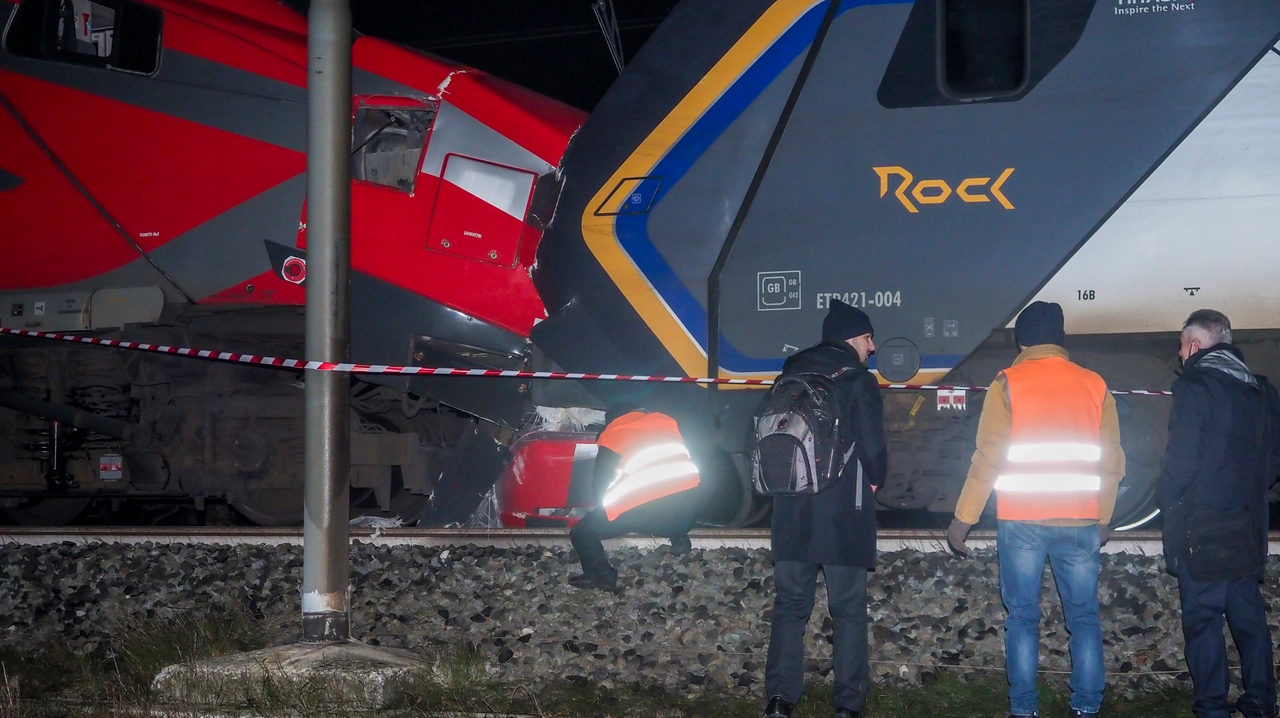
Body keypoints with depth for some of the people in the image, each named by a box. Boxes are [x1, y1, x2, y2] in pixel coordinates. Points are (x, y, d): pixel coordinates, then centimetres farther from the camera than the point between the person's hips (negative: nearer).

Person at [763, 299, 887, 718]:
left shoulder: (791, 375, 8)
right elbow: (872, 445, -12)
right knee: (848, 609, 4)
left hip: (792, 510, 4)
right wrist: (874, 479, 7)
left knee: (790, 605, 9)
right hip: (843, 511, -4)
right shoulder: (858, 381, -7)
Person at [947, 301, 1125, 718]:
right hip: (1080, 522, 2)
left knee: (1022, 616, 6)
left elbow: (988, 459, -5)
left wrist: (963, 519, 1)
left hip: (1020, 522, -2)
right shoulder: (1095, 386, 7)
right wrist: (1102, 519, 20)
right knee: (1084, 616, 8)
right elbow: (1112, 464, 8)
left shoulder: (1008, 384, 0)